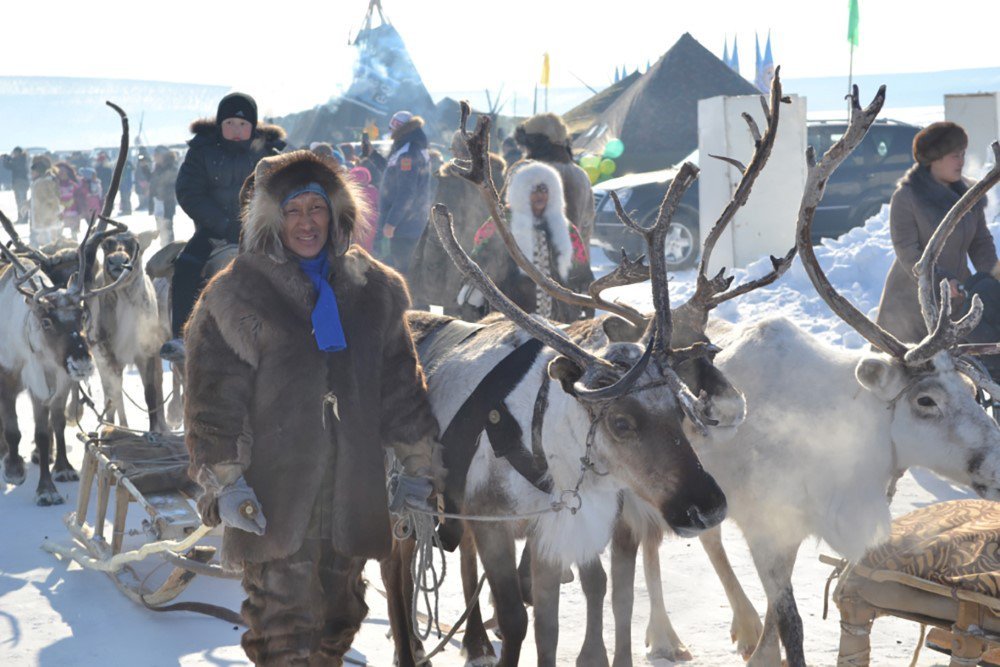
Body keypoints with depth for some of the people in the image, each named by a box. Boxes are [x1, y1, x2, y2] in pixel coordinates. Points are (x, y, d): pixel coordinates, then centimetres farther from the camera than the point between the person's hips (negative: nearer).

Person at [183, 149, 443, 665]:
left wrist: (419, 464, 13)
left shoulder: (373, 290, 9)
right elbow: (214, 396, -6)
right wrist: (224, 481, -12)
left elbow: (401, 384, 14)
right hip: (273, 497, -4)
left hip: (352, 497, 4)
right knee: (285, 625, -4)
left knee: (339, 621, 16)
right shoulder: (238, 295, -4)